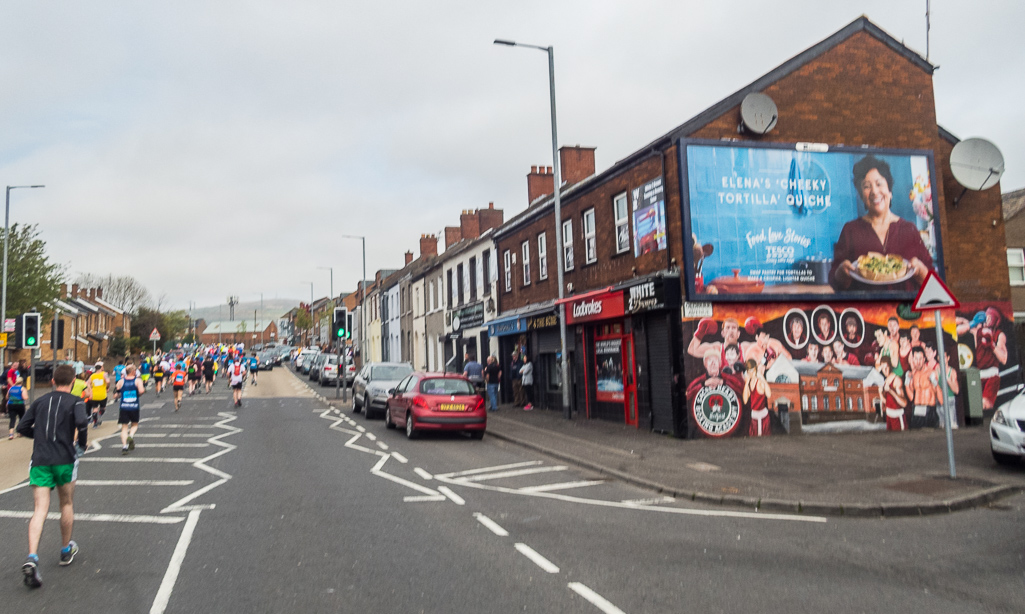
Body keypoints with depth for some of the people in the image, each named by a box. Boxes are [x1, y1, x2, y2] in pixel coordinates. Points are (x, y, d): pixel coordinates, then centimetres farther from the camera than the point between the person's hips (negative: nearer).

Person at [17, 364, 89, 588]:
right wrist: (82, 445, -3)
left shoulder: (40, 401, 12)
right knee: (67, 504, 16)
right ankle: (67, 550, 30)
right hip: (64, 459, -2)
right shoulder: (75, 402, -1)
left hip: (39, 460, 3)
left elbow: (22, 427, 10)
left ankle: (31, 558, -22)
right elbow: (82, 423, -19)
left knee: (40, 509, -3)